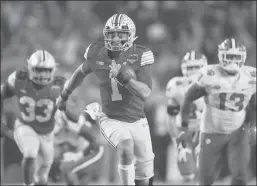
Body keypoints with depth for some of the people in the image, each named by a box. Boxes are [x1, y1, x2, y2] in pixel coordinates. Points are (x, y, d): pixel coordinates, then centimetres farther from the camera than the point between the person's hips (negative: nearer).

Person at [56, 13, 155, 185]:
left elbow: (145, 94, -21)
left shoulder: (140, 56, -13)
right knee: (126, 150, -33)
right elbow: (82, 71, 15)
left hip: (137, 121, 1)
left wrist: (123, 76, -35)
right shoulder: (97, 54, -8)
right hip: (112, 121, -1)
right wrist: (65, 95, 27)